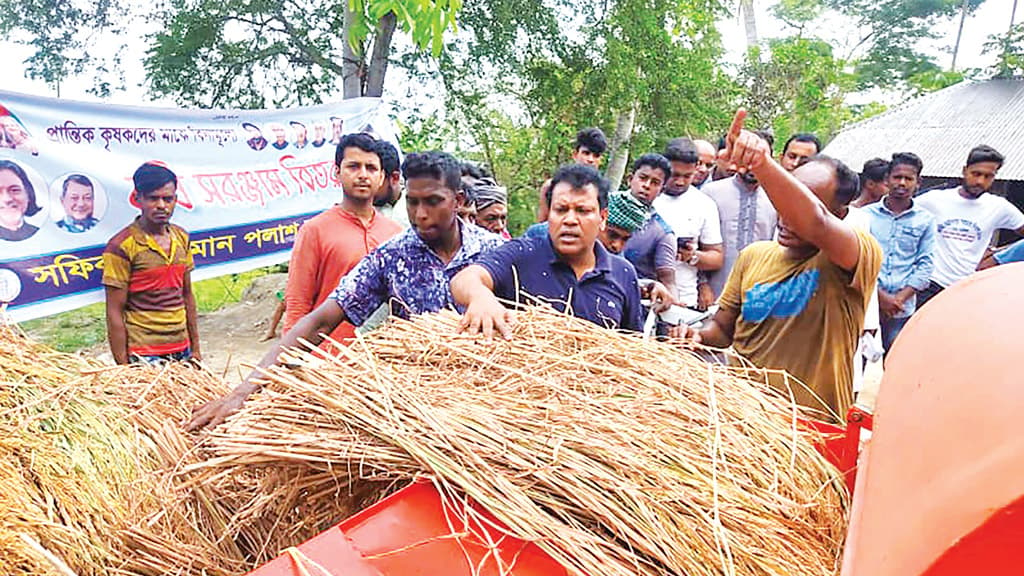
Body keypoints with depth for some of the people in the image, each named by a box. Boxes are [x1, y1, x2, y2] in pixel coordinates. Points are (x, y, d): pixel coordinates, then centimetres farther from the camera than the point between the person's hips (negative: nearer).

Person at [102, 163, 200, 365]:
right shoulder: (122, 246, -10)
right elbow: (114, 312, -9)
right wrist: (123, 367, -11)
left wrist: (195, 347, 12)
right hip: (144, 355, -5)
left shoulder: (182, 238, 7)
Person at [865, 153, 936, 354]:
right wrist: (880, 295, -8)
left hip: (903, 307, 1)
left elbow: (925, 264, 4)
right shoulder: (867, 214, 2)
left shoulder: (926, 220, 6)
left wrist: (901, 297, -7)